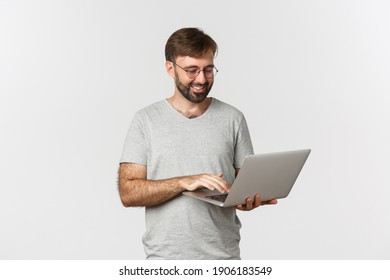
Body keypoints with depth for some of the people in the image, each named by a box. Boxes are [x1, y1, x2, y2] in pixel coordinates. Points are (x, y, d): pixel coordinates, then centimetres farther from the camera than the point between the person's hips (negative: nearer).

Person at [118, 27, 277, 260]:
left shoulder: (233, 119, 2)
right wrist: (185, 182, -20)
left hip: (223, 255, 1)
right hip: (165, 256, -1)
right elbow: (128, 192, -7)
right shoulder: (146, 120, -1)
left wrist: (249, 199, -17)